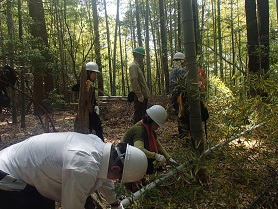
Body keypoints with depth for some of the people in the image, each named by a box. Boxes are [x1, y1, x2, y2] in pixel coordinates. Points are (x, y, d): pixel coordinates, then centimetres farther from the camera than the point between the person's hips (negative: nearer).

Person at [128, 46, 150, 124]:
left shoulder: (138, 66, 20)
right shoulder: (133, 66, -12)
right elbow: (134, 81, -23)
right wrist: (140, 95, -24)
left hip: (143, 95, 10)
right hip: (139, 96, -10)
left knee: (143, 114, 16)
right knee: (138, 115, -5)